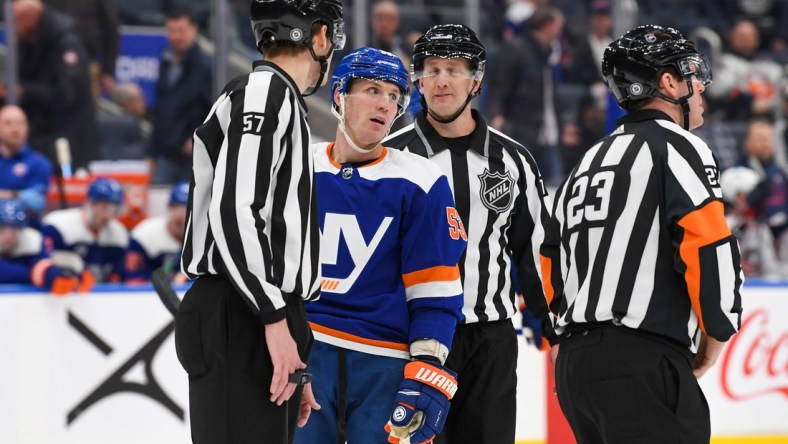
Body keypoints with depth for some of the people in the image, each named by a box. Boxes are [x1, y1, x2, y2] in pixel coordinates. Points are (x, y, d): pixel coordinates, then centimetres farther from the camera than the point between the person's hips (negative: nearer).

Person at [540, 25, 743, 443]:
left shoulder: (588, 163, 24)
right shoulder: (677, 147, -2)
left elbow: (552, 273, 24)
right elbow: (710, 250, -13)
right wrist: (715, 338, -1)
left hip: (573, 364, 9)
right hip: (643, 366, -9)